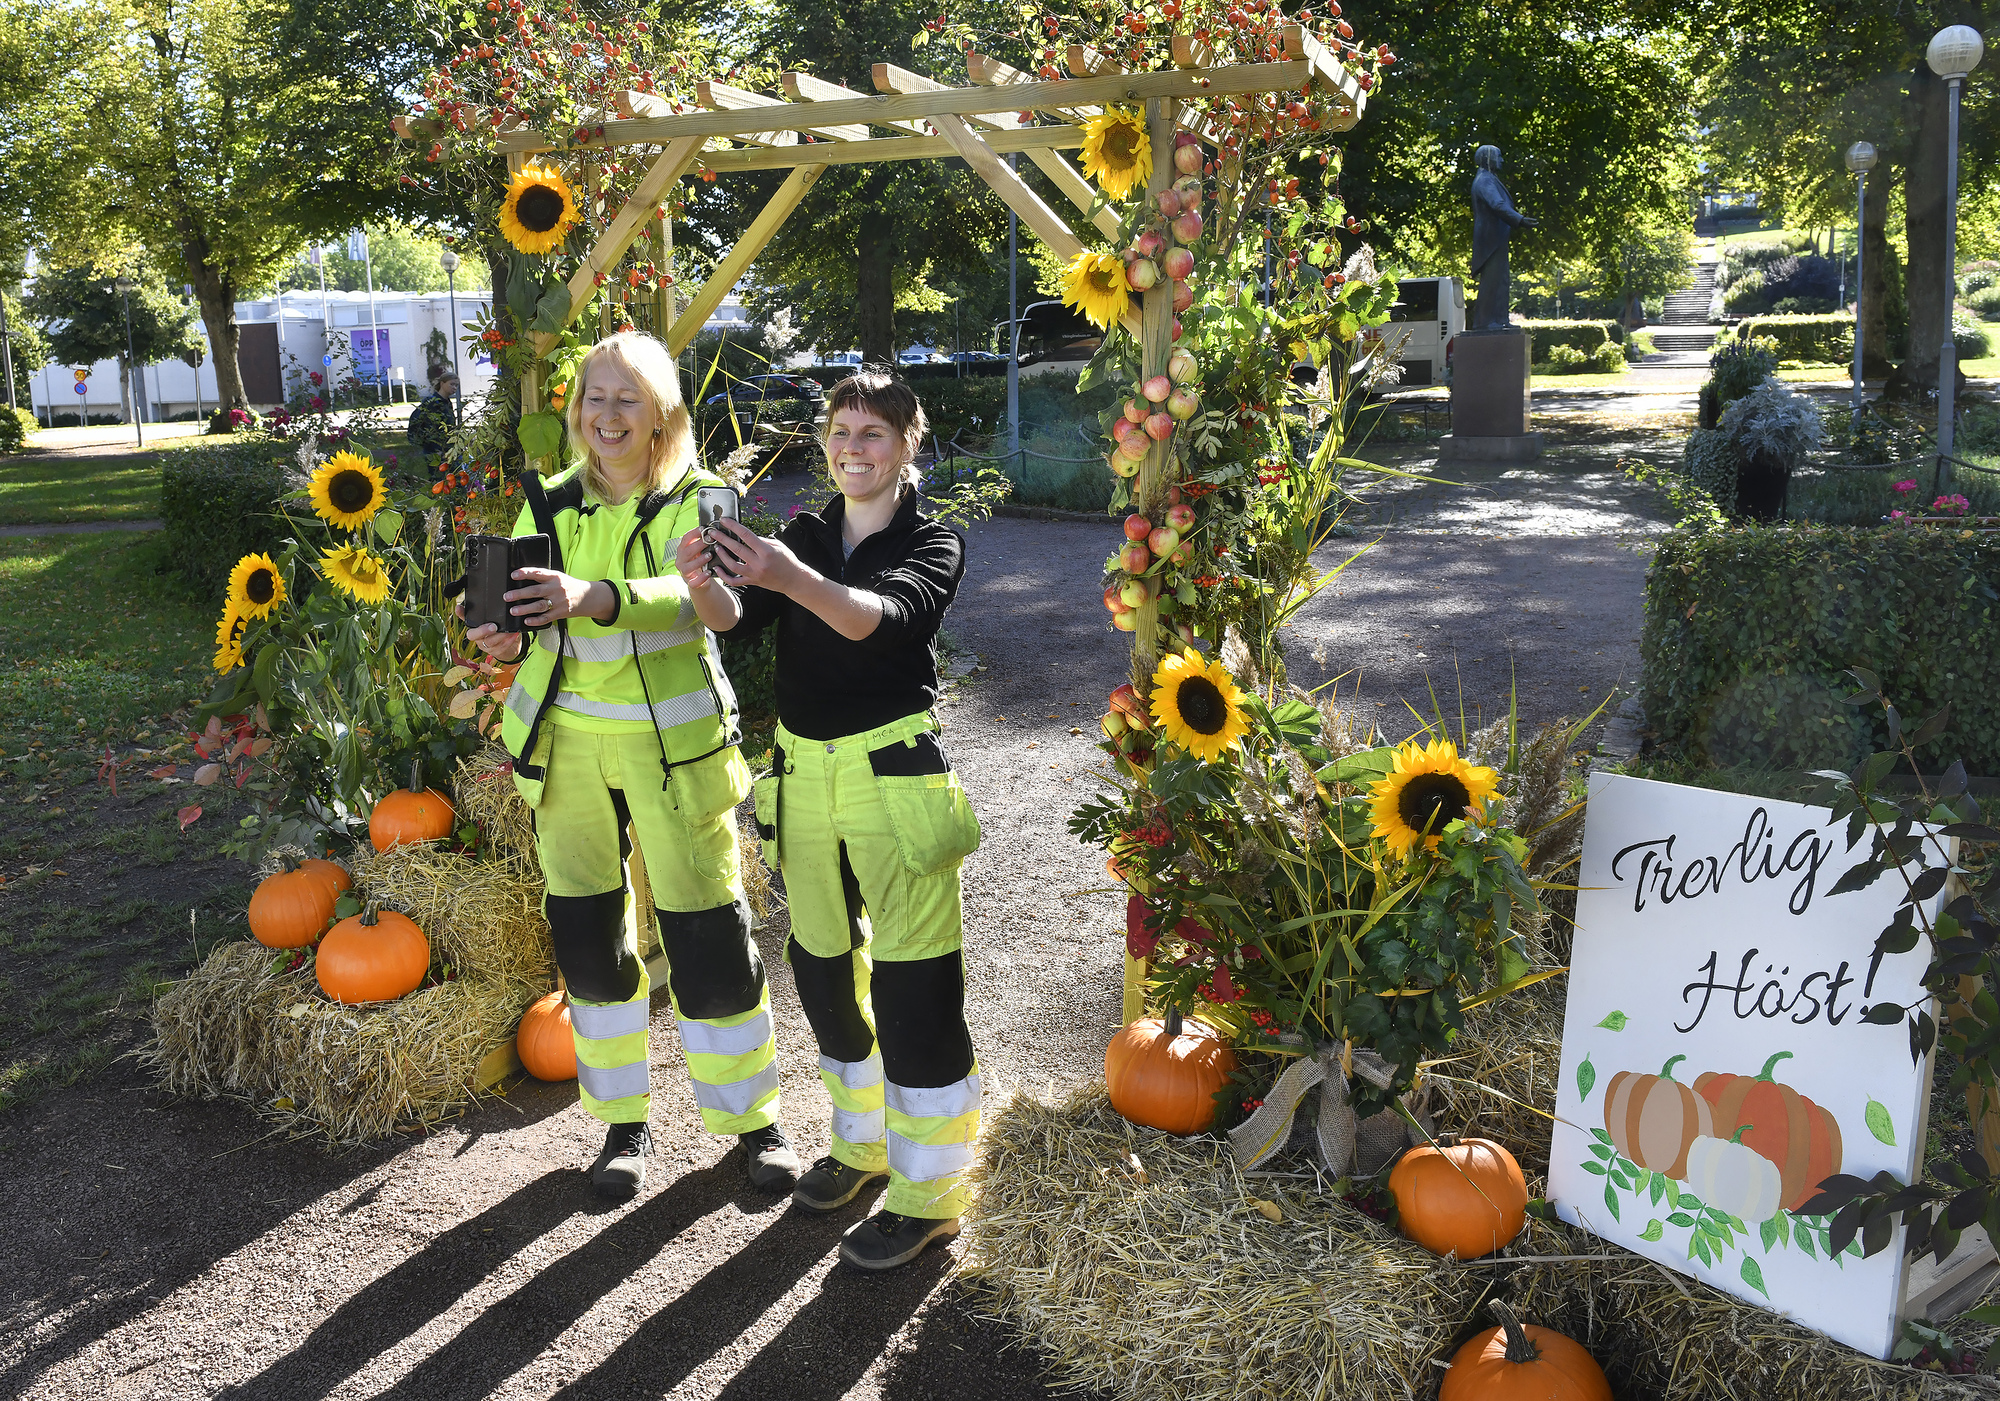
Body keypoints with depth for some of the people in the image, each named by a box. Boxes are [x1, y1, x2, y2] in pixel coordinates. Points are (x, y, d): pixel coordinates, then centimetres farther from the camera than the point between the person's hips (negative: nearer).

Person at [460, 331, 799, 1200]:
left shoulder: (696, 502, -6)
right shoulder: (550, 505, 7)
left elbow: (707, 600, -27)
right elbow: (534, 619, 2)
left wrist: (599, 597, -44)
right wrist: (508, 639, -23)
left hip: (673, 742, -3)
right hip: (569, 739, 4)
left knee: (707, 930, 1)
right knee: (587, 931, 9)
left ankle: (749, 1118, 19)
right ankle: (624, 1121, 26)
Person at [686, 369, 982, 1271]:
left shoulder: (932, 545, -3)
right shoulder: (803, 538, 11)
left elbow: (876, 617, -24)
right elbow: (738, 617, -5)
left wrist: (792, 578, -42)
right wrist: (705, 583, -28)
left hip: (894, 771, -6)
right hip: (803, 770, 6)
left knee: (912, 983, -4)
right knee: (823, 964, 16)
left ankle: (929, 1193, 10)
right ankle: (865, 1143, 36)